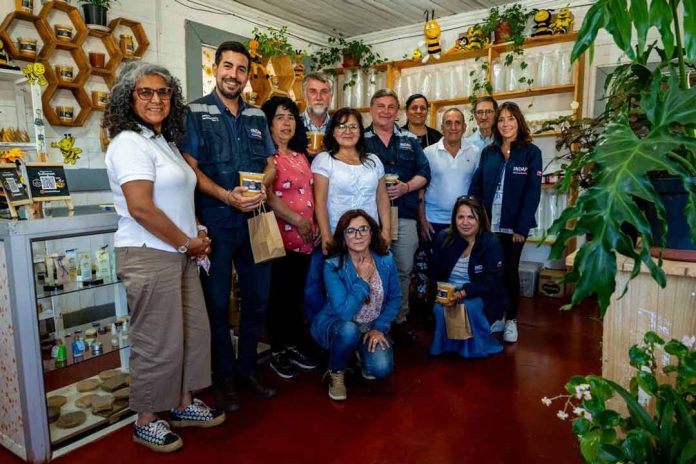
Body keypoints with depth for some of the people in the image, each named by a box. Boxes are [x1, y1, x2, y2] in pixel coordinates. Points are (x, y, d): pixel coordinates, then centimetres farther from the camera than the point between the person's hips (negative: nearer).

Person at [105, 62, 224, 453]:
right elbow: (141, 208, -21)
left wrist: (197, 234, 7)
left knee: (195, 330, 14)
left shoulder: (166, 142, 17)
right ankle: (147, 422, 22)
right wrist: (188, 243, -12)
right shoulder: (129, 143, -12)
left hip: (180, 254, 9)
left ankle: (185, 404, 32)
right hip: (150, 256, -9)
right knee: (158, 342, 1)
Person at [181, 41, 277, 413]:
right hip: (216, 222, -5)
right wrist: (227, 196, -21)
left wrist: (262, 188, -9)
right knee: (217, 303, 6)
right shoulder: (195, 113, -1)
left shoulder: (257, 116, 14)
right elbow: (191, 167, -8)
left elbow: (270, 162, 13)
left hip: (255, 220, 5)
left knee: (258, 298, 12)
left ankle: (246, 368, 31)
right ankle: (223, 379, 22)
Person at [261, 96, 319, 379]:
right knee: (278, 296, 4)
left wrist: (313, 225, 10)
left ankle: (294, 346, 27)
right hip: (278, 236, -7)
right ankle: (277, 352, 18)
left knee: (297, 295, 14)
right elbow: (267, 196, -17)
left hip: (305, 237, 7)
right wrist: (297, 220, -17)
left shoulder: (300, 155, 16)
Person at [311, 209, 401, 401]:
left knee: (382, 369, -21)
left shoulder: (385, 260, -11)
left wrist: (379, 328, -10)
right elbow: (344, 313, -29)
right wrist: (364, 281, -29)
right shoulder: (333, 266, -23)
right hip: (335, 324, -3)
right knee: (349, 330, -38)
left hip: (373, 327, 3)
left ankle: (362, 352, 16)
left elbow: (395, 298, 1)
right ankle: (336, 373, -5)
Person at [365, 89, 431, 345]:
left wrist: (406, 187, -9)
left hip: (405, 214, 3)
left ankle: (400, 320, 24)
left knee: (404, 269, 8)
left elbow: (423, 173, 9)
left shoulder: (410, 140, 14)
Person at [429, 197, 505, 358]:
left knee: (469, 307, -34)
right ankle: (444, 344, 3)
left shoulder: (491, 243, -14)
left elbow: (490, 282, -19)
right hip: (449, 292, 2)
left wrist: (462, 294, -32)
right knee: (439, 309, -28)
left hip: (481, 296, -2)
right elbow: (434, 273, 3)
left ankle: (478, 346, -4)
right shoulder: (444, 238, -4)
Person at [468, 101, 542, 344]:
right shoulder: (488, 152, 9)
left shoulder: (531, 152, -1)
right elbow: (475, 187, 5)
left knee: (509, 271, 7)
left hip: (513, 225, -3)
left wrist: (522, 227, -13)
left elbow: (533, 193, -7)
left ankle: (510, 320, 22)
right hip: (487, 224, 3)